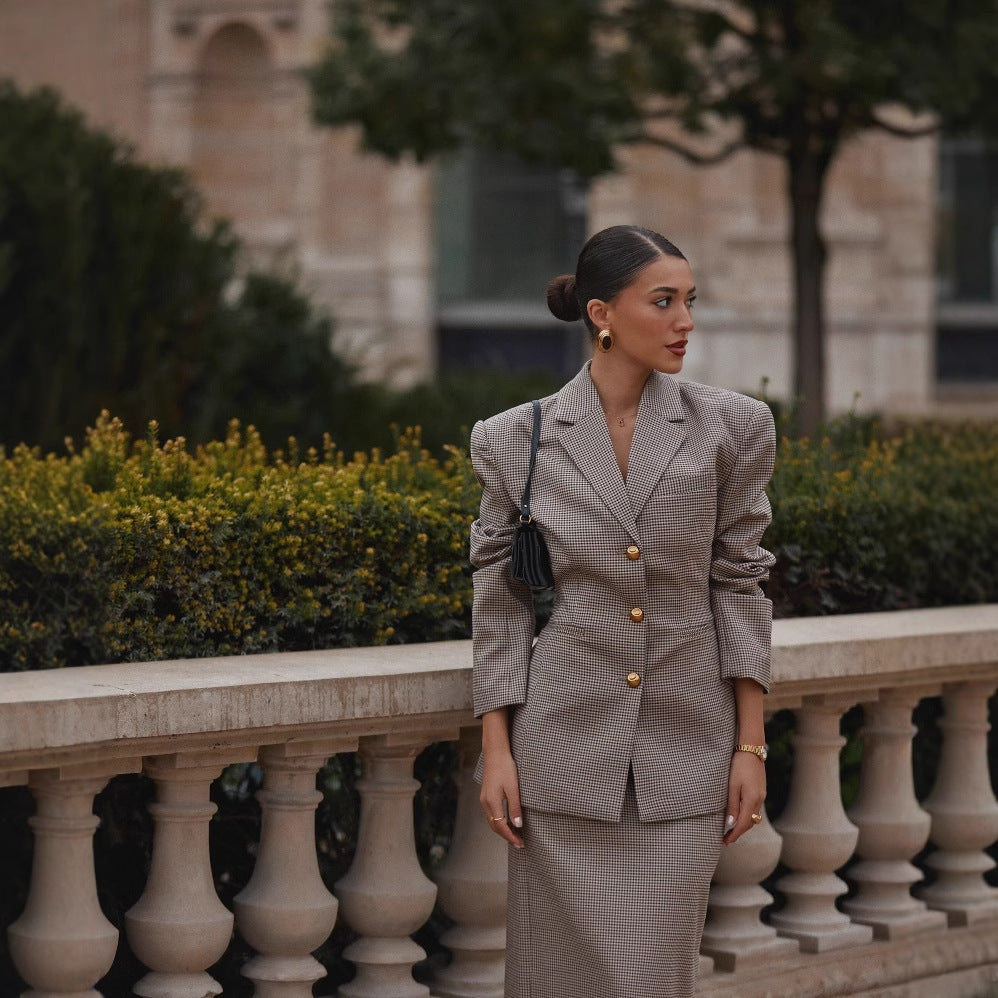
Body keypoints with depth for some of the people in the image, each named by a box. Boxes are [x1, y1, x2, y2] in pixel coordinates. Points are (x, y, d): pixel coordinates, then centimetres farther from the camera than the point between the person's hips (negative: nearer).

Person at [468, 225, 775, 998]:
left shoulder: (729, 429, 1)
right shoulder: (519, 440, 0)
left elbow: (740, 586, 3)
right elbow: (500, 601, 3)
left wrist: (751, 747, -1)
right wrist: (496, 752, -2)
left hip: (684, 751, 1)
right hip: (566, 744, 0)